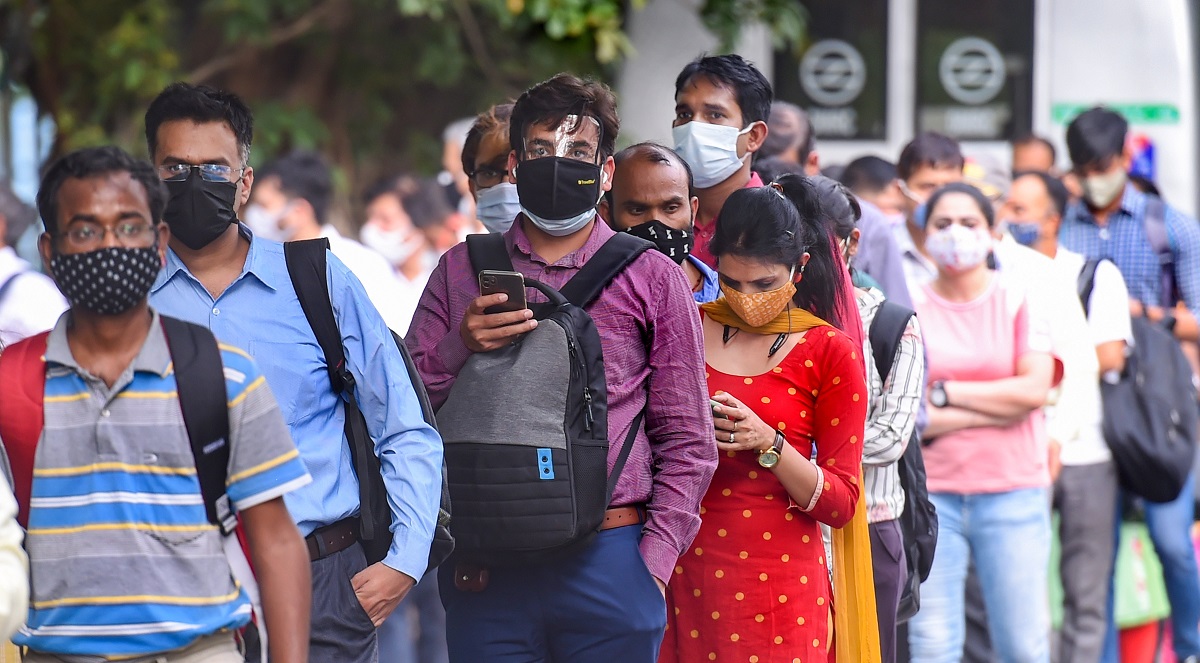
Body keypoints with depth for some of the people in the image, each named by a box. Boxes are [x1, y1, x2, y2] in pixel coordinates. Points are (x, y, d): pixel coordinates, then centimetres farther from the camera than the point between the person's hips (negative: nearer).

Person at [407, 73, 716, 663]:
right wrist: (460, 347, -7)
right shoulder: (461, 271, 12)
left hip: (608, 565, -1)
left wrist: (652, 563, -3)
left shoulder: (652, 278, 8)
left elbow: (686, 442, 7)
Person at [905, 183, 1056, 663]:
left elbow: (1034, 389, -8)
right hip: (931, 492, 0)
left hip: (1012, 491, 0)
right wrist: (996, 409, -9)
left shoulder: (1020, 302, 5)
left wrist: (944, 393, -7)